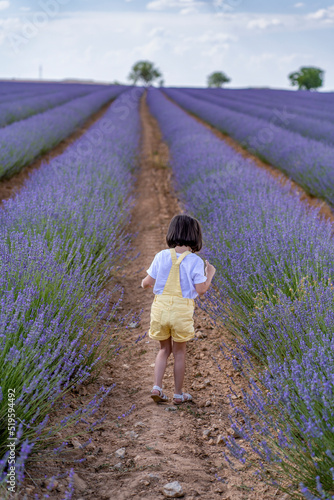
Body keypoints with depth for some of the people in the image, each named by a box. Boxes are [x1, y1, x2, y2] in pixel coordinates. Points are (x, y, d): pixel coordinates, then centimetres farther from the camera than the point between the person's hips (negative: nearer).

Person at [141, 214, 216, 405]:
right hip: (182, 310, -2)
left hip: (160, 308, 2)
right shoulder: (195, 261, -9)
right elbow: (201, 290, -9)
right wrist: (210, 275, 8)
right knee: (179, 352, 14)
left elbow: (146, 283, 0)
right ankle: (179, 394, 23)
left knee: (165, 349, 21)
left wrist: (145, 281, 23)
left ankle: (157, 387, 9)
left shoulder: (162, 256, -3)